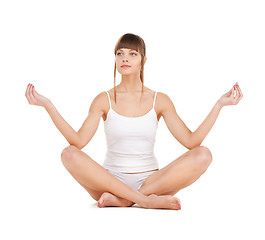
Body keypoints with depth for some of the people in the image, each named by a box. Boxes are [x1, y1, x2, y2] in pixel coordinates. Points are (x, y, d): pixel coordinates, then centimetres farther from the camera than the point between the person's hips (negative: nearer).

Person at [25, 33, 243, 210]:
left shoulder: (160, 100, 6)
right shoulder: (104, 100, 4)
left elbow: (191, 141, -3)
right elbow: (78, 141, -10)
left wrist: (219, 104, -8)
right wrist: (48, 105, -15)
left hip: (150, 179, 1)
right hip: (110, 180, -1)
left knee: (203, 155, -24)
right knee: (70, 154, -28)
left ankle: (120, 199, -27)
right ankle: (146, 200, -31)